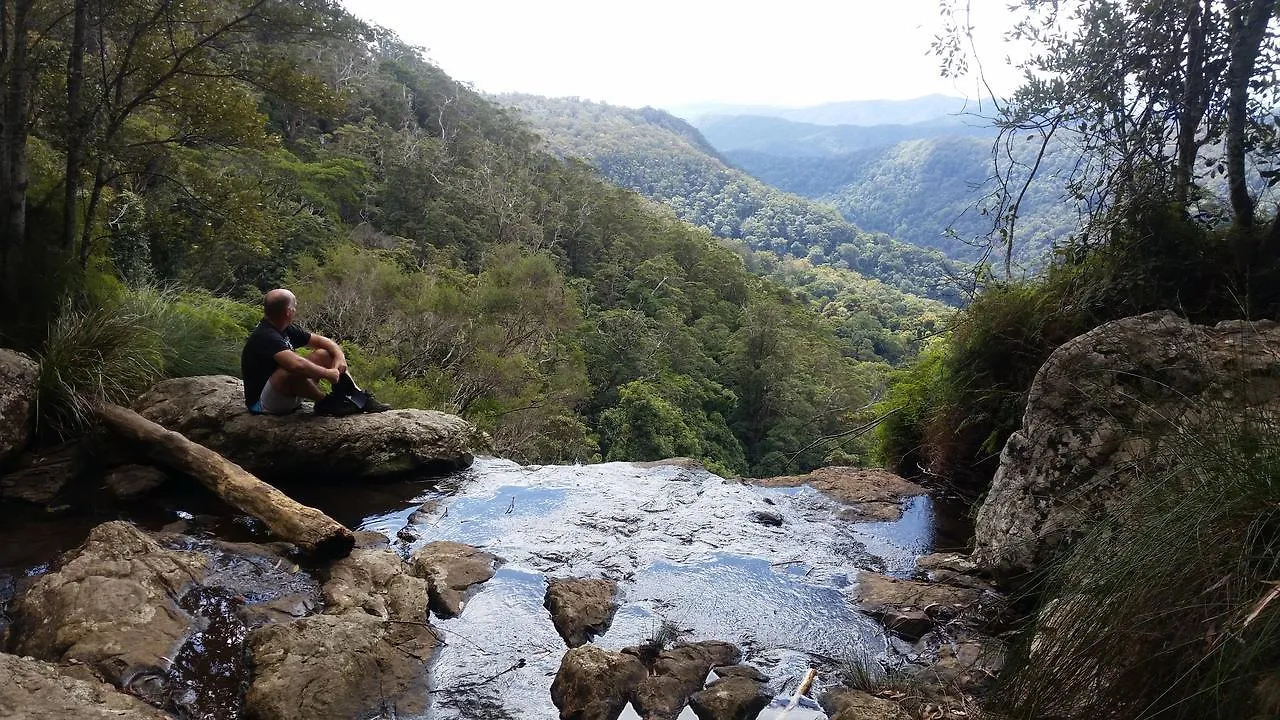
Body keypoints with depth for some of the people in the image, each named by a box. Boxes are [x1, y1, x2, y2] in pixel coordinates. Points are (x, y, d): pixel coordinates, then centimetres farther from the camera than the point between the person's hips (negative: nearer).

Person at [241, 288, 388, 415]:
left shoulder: (287, 330, 5)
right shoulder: (265, 337, -24)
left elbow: (321, 340, 12)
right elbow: (296, 365, -40)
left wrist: (339, 356, -8)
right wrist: (328, 373, -28)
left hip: (287, 396, 10)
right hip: (261, 403, -9)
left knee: (324, 355, 2)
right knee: (292, 371, -37)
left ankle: (361, 399, -8)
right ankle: (325, 402, -14)